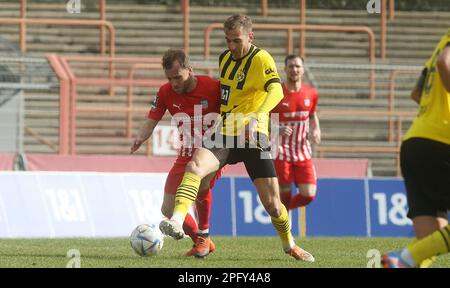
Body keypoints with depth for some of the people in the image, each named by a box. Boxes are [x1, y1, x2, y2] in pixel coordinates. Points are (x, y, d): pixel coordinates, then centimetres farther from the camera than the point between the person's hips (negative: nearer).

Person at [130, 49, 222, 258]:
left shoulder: (213, 87, -17)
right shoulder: (166, 92, -5)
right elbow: (151, 121, -4)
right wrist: (140, 138, -24)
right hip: (186, 156, 5)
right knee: (168, 209, 2)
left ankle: (203, 235, -11)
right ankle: (200, 242, 29)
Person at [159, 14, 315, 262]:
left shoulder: (261, 59, -11)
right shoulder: (225, 58, 10)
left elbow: (276, 91, -30)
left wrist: (256, 116, -46)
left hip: (253, 138, -4)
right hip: (224, 133, 4)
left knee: (272, 203, -2)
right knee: (194, 167, -28)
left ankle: (289, 245, 26)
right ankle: (177, 222, -42)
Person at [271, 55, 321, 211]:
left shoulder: (311, 94, 3)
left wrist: (316, 130, 0)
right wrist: (278, 129, -23)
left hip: (303, 152, 4)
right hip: (281, 151, -4)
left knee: (308, 195, -4)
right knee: (285, 194, -5)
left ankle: (285, 208, 27)